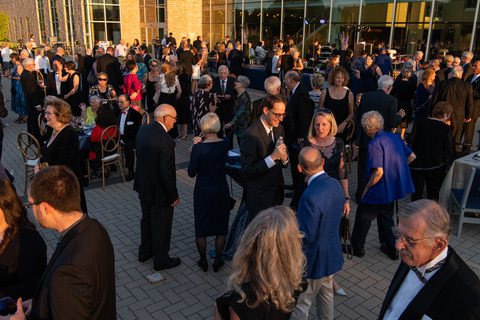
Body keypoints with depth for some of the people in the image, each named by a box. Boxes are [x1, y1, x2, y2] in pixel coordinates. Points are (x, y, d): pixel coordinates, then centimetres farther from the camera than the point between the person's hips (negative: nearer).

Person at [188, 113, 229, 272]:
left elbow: (192, 173, -11)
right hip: (221, 190, 2)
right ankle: (217, 261, 28)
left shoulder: (199, 148, -18)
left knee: (201, 226, 16)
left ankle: (203, 261, 29)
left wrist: (192, 155, 2)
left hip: (203, 191, -2)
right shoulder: (225, 143, -9)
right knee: (221, 226, 17)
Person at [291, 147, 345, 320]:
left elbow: (305, 237, -27)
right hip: (332, 254, 8)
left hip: (313, 260, -8)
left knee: (300, 305, 12)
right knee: (326, 294, 29)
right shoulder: (335, 184, -7)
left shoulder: (310, 196, -34)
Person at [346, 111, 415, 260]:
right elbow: (412, 156, 10)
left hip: (380, 190, -8)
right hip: (395, 188, 8)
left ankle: (357, 247, 25)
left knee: (363, 217, 11)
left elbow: (379, 171, -28)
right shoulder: (395, 137, 2)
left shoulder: (375, 144, -23)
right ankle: (390, 248, 32)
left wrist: (367, 188, -14)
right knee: (385, 216, 24)